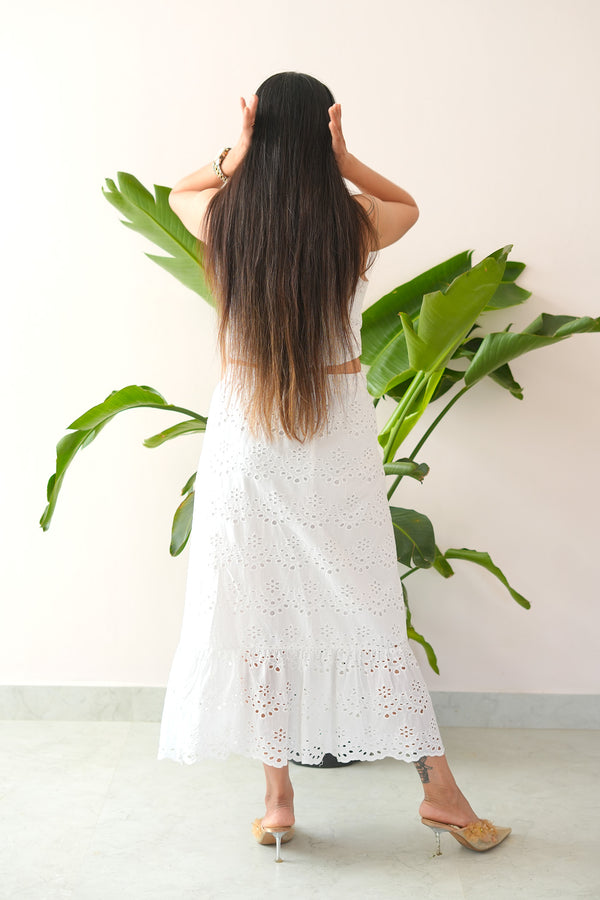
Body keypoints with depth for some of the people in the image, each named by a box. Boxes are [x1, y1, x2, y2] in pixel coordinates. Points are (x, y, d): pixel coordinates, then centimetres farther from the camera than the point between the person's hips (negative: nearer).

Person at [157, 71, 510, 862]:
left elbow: (178, 192, 21)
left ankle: (278, 800, 18)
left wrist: (238, 152, 3)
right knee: (370, 607, 8)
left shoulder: (223, 218, -4)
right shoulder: (356, 224, -6)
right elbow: (407, 205, 19)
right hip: (338, 432, 0)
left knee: (261, 609, 8)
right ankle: (438, 789, 18)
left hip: (244, 428, 1)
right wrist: (342, 157, 4)